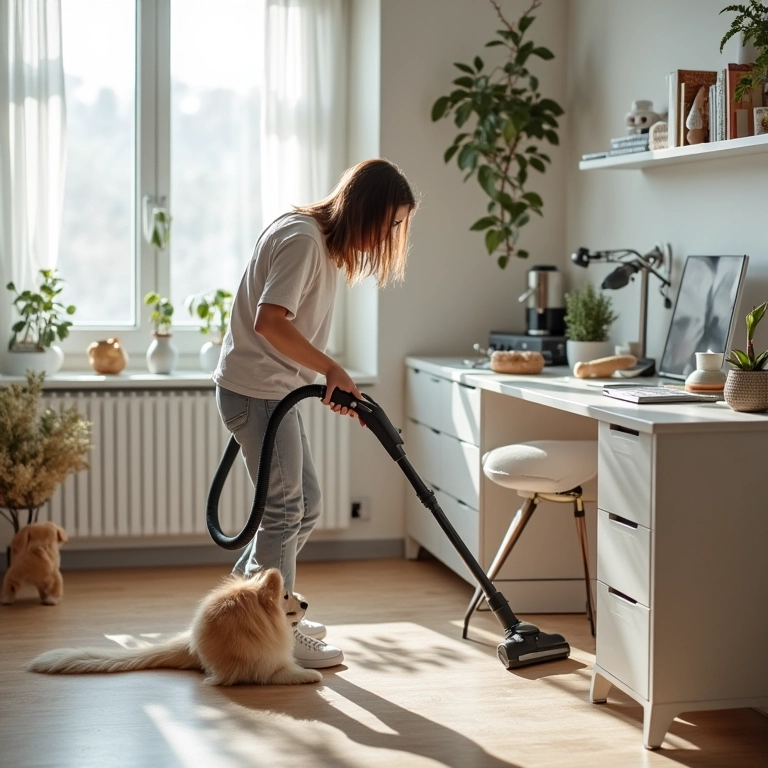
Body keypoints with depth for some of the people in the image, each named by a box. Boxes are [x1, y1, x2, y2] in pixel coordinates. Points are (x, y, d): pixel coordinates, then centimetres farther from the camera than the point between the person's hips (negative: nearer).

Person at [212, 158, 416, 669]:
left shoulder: (324, 243, 13)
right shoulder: (302, 238, -19)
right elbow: (269, 322, -30)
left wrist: (339, 387, 11)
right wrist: (332, 368, -26)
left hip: (276, 391, 10)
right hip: (256, 391, -10)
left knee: (305, 506, 16)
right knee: (285, 509, -2)